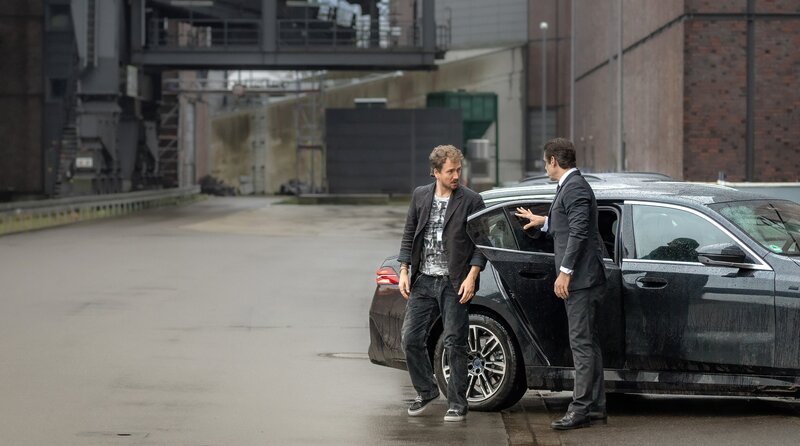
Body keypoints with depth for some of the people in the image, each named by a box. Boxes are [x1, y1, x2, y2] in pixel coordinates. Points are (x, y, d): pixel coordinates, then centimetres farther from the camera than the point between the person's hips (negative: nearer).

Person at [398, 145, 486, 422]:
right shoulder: (420, 196, 7)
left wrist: (472, 276, -13)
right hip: (423, 282, 4)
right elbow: (409, 235, 13)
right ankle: (426, 391, 24)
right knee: (410, 339, 4)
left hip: (454, 284, -4)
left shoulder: (471, 201, -4)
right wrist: (404, 271, 5)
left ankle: (457, 404, 7)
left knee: (455, 344, -2)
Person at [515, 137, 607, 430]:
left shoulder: (575, 187, -13)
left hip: (581, 277, -11)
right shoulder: (571, 186, 19)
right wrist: (544, 221, 42)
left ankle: (581, 409, -10)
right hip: (580, 279, 11)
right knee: (587, 342, 12)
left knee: (582, 343, -10)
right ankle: (595, 406, 17)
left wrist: (564, 271, -23)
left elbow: (579, 231, -22)